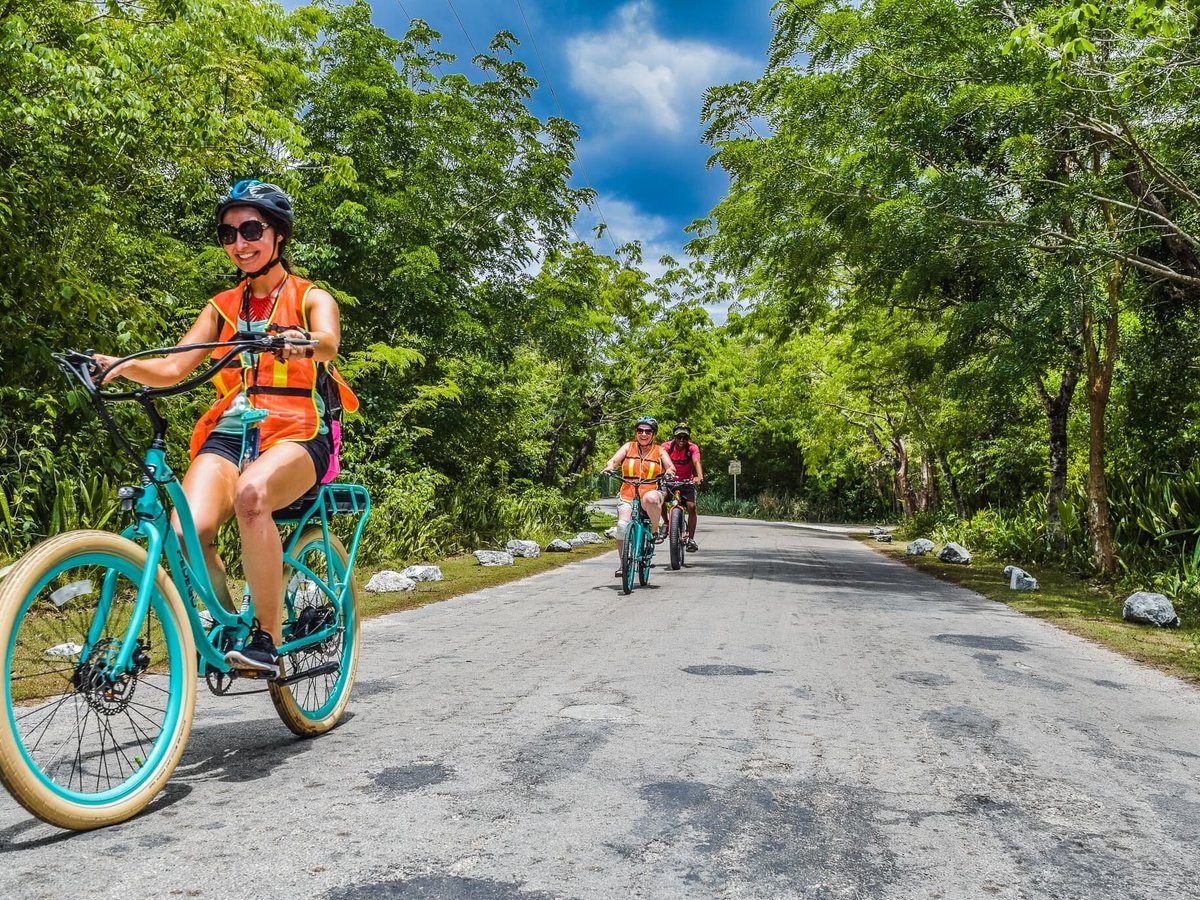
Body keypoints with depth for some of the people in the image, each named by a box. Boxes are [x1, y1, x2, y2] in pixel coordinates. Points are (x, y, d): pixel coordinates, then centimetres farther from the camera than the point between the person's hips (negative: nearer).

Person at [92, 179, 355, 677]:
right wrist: (123, 364, -11)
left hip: (297, 435, -3)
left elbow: (328, 342, -16)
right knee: (187, 529, -26)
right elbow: (172, 368, 10)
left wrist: (302, 341, -40)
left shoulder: (312, 298, 9)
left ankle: (267, 637, -27)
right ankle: (225, 620, 3)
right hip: (230, 433, 4)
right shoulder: (223, 306, 21)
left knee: (251, 493, -38)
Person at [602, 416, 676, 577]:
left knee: (651, 498, -39)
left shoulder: (659, 450, 12)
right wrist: (609, 467, -21)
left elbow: (670, 466, 0)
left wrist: (669, 472, -24)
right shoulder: (628, 447, 13)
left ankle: (655, 531, -13)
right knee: (622, 524, -22)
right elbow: (614, 460, 2)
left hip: (650, 492, -1)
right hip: (628, 494, 1)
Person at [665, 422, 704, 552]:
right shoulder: (667, 447, -16)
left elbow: (697, 462, -32)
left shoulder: (692, 448, -16)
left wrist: (700, 477, -51)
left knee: (691, 506, -17)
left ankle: (691, 539, -7)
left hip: (686, 481, 0)